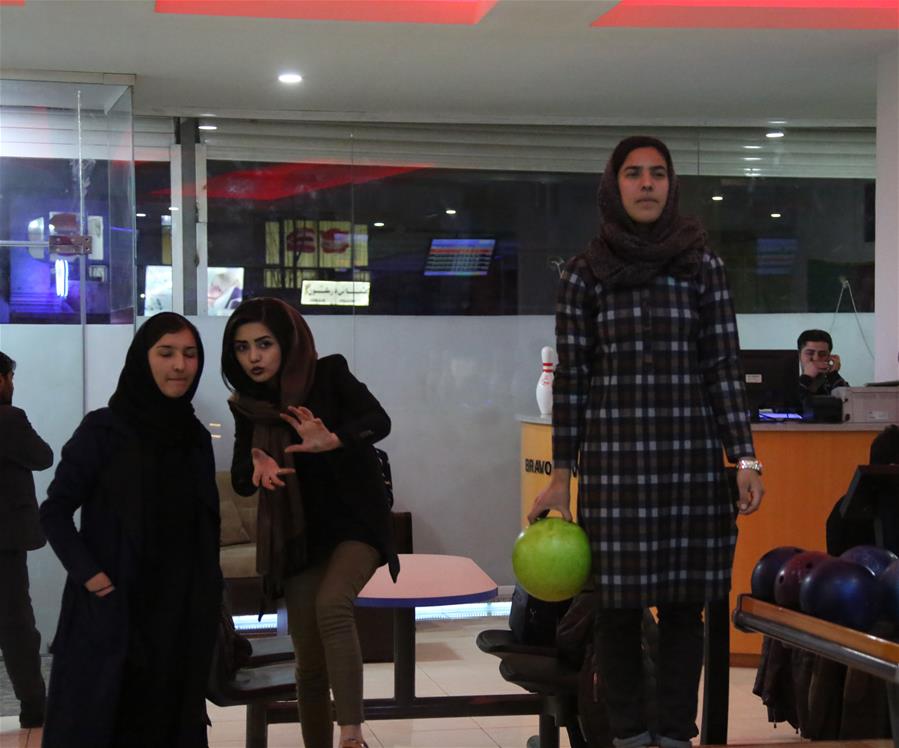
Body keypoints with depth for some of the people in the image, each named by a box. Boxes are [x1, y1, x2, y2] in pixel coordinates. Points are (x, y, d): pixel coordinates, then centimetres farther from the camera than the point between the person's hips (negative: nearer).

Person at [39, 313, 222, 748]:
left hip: (181, 615, 5)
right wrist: (89, 574, -16)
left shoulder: (197, 437, 8)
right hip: (111, 614, -5)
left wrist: (209, 605, 9)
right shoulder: (102, 429, -7)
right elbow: (54, 511, -7)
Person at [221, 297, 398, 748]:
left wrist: (332, 441, -41)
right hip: (298, 535, 4)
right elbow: (240, 479, 3)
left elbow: (379, 421, -22)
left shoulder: (329, 374, -9)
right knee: (309, 662, 4)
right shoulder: (247, 405, 1)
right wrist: (259, 470, -20)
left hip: (355, 521, -4)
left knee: (331, 603, -32)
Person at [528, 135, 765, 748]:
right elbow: (572, 376, 6)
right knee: (619, 602, 1)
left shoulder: (703, 265, 7)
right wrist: (561, 477, 2)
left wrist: (744, 458, -3)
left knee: (684, 602, 2)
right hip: (613, 458, 0)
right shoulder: (586, 272, 6)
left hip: (691, 458, 0)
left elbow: (724, 366, 4)